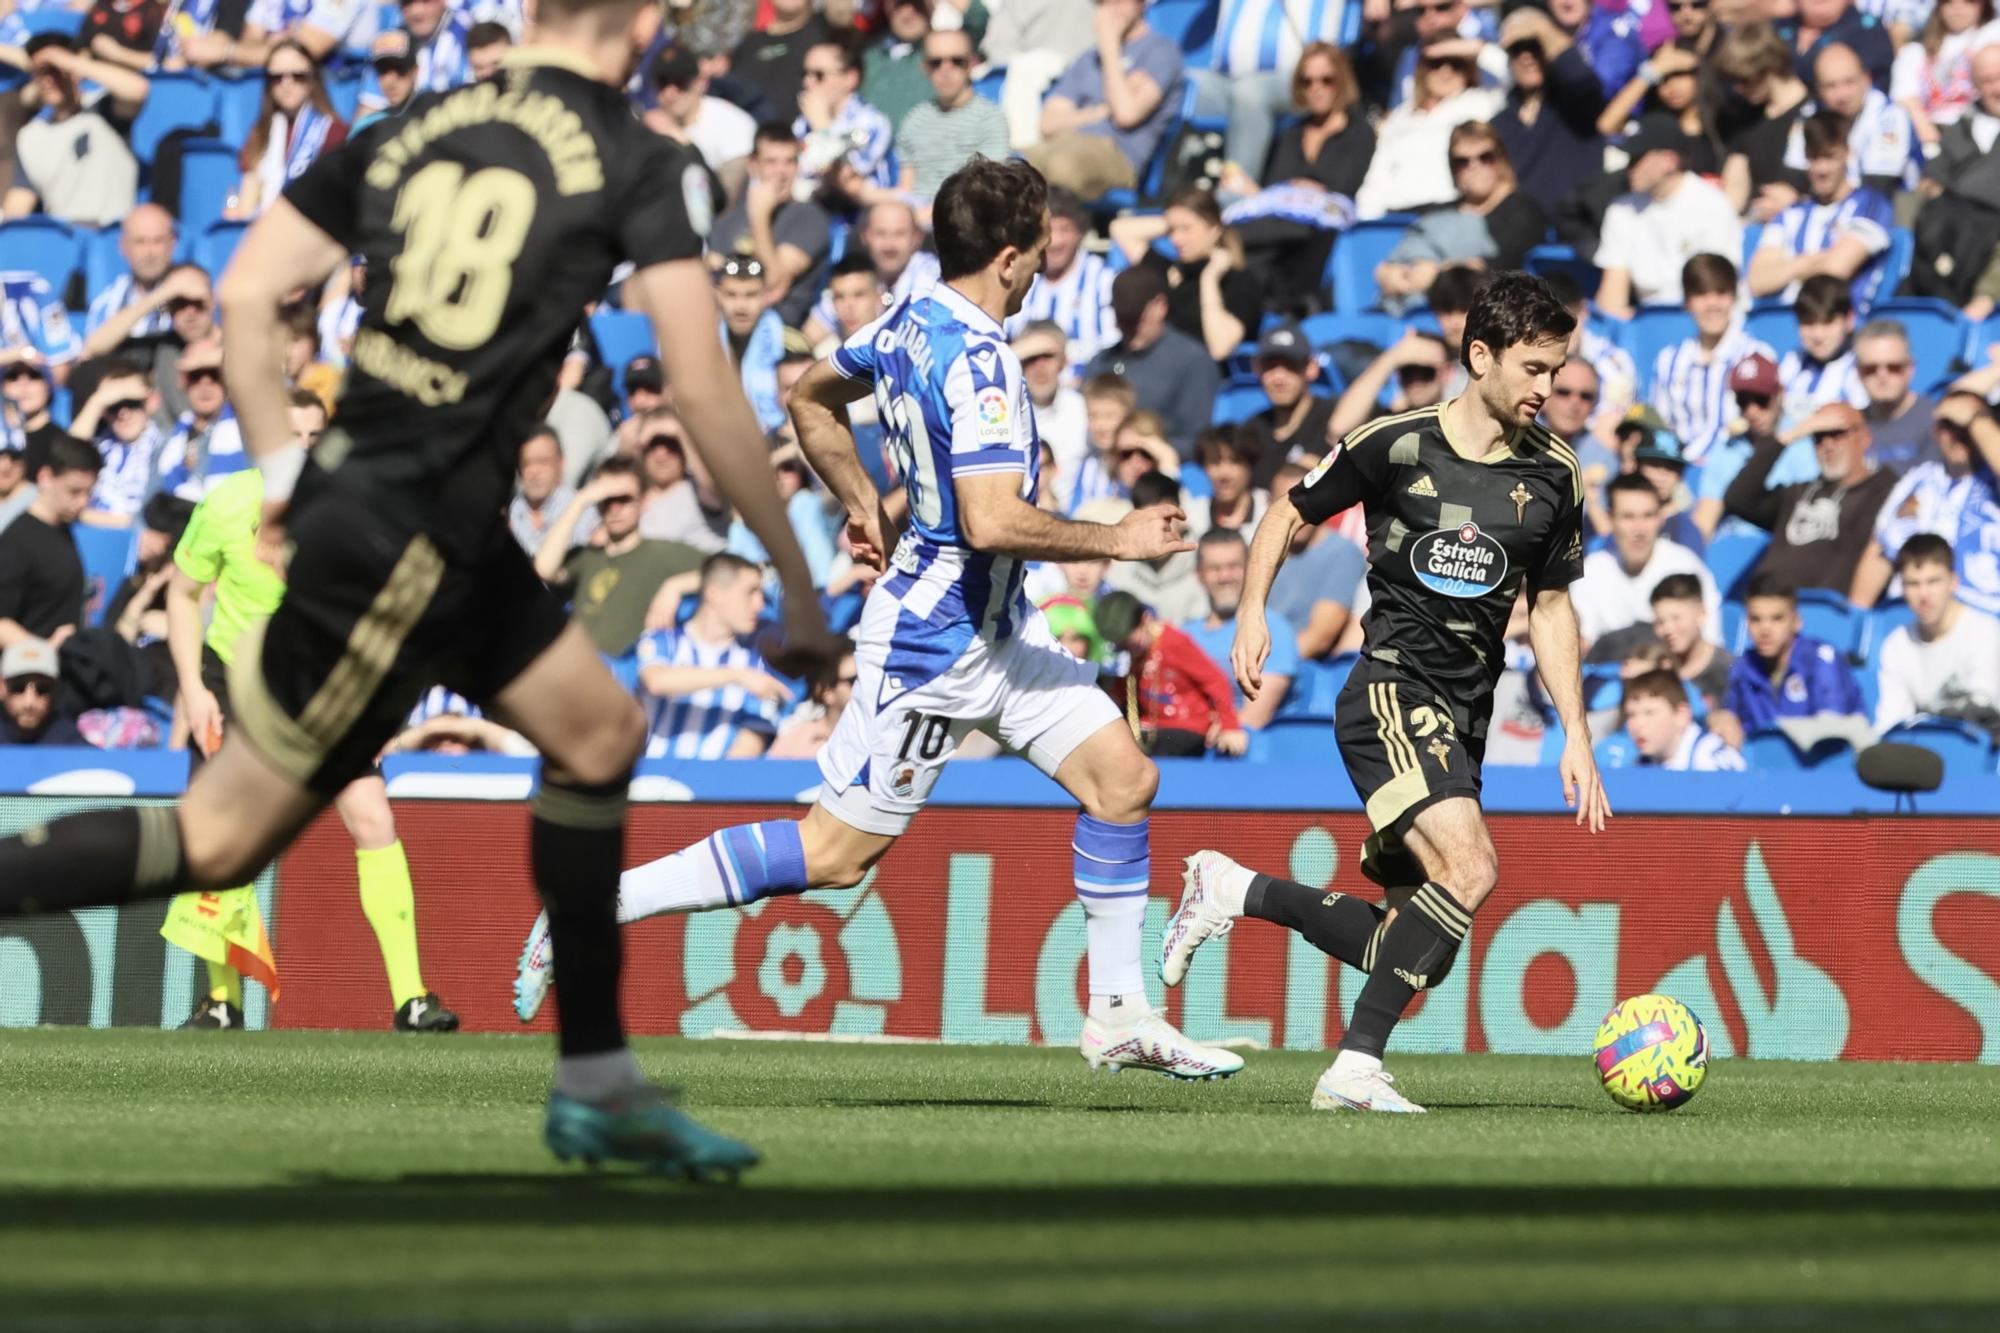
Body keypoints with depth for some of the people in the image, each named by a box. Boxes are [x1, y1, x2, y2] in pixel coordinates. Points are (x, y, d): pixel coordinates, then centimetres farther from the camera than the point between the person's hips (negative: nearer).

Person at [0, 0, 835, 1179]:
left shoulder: (410, 128, 11)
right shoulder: (635, 162, -6)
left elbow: (247, 294, 7)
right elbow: (703, 387, -8)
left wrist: (286, 473, 14)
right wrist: (798, 582, -1)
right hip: (407, 545, -8)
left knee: (598, 731, 18)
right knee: (222, 840, -4)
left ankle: (598, 1088, 22)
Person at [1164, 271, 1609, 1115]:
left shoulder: (1552, 475, 6)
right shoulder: (1395, 445, -6)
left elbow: (1550, 607, 16)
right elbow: (1293, 510, 9)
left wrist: (1576, 737, 11)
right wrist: (1252, 612, -3)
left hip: (1464, 719, 6)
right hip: (1390, 689, -6)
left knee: (1398, 937, 5)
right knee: (1470, 871, -26)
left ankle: (1232, 891, 25)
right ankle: (1356, 1069, -19)